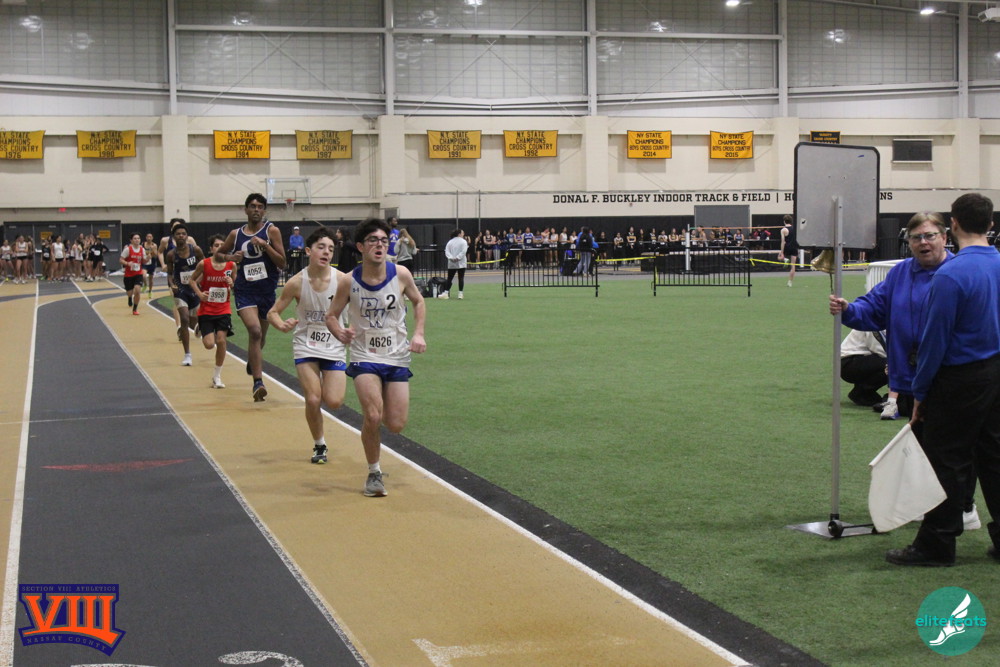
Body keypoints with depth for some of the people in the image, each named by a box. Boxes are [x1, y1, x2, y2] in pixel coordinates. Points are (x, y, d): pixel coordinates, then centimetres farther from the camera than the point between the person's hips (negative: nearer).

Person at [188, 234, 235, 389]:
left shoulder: (231, 265, -4)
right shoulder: (204, 264, -9)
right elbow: (191, 280, 6)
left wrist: (232, 284, -14)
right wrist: (199, 293, -10)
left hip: (224, 310, 1)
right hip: (206, 310, -1)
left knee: (221, 340, -10)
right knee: (209, 344, -7)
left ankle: (217, 376, 7)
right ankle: (200, 330, 32)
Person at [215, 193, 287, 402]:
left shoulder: (271, 231, -2)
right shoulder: (236, 234, 4)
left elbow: (282, 263, -8)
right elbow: (218, 254, 17)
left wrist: (264, 245, -19)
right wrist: (230, 257, -4)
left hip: (267, 291, 1)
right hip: (245, 291, -1)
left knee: (261, 336, 18)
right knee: (255, 331, -22)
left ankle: (252, 362, 51)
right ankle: (258, 382, -24)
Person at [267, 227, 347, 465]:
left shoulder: (342, 279, -12)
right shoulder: (297, 282, -12)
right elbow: (273, 312, -4)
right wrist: (282, 325, -26)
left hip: (335, 347, 1)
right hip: (306, 347, -1)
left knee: (333, 402, -10)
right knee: (313, 400, -11)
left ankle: (325, 385, 28)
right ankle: (319, 445, 14)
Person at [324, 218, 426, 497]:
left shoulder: (400, 274, -7)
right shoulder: (349, 281, -10)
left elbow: (418, 301, 12)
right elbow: (331, 315, 2)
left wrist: (418, 334, -1)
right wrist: (341, 334, -19)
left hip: (397, 358, 2)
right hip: (364, 357, -2)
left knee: (396, 425, -1)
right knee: (373, 417, -19)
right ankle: (374, 473, 4)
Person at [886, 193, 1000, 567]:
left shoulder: (951, 275, -20)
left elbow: (935, 339, -17)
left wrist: (919, 392, -7)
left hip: (960, 379, -7)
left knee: (947, 464, 2)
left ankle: (936, 545, 10)